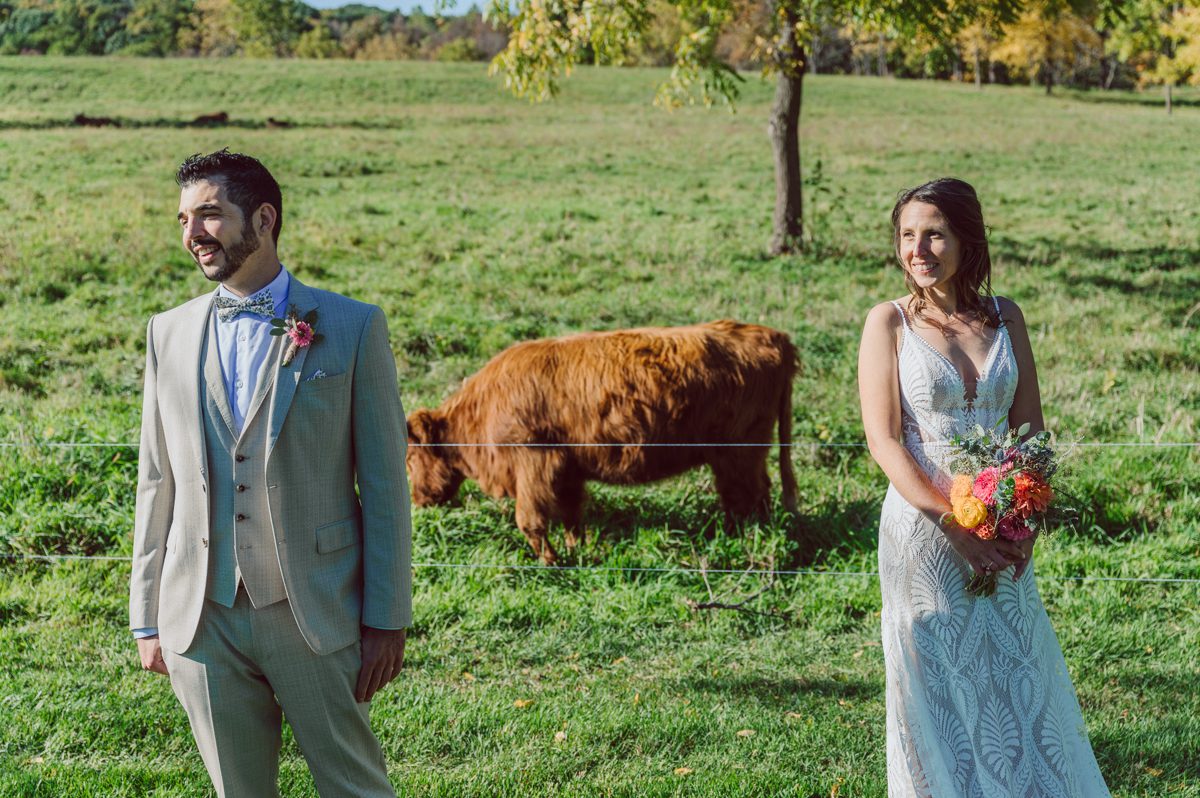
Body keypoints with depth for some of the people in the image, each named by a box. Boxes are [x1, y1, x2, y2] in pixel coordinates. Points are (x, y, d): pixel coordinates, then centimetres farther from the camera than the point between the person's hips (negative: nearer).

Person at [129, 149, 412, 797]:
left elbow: (384, 482, -3)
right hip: (202, 620, 3)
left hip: (316, 615, -3)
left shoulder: (352, 328, -3)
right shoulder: (169, 333, 8)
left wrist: (388, 620, -5)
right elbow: (157, 482, 11)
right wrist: (147, 619, 9)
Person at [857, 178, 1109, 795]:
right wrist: (955, 526, -19)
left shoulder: (1005, 318, 5)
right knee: (936, 691, 5)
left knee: (1022, 680, 10)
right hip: (923, 531, -3)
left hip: (1002, 534, 3)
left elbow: (1029, 426, 6)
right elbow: (883, 441, -11)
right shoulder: (889, 322, -5)